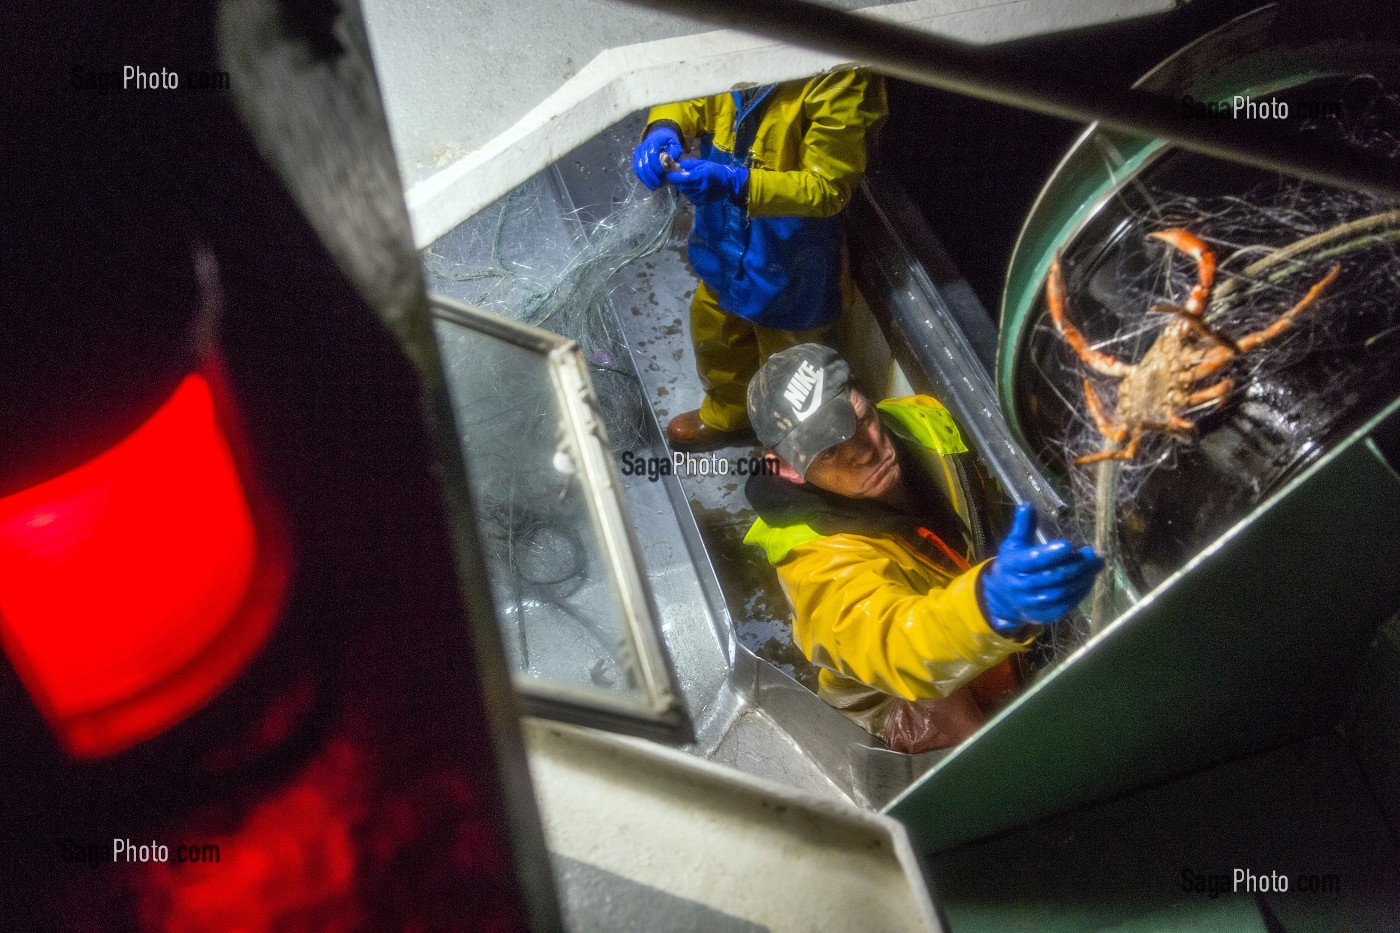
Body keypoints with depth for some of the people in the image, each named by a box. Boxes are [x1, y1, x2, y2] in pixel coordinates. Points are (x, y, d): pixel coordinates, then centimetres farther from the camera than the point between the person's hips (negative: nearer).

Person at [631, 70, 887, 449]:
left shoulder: (842, 76, -30)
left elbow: (829, 187, -28)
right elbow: (692, 100, -2)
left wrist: (735, 184, -40)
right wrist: (665, 129, -27)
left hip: (787, 263, -6)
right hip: (724, 243, 6)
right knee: (715, 334, 30)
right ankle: (724, 414, 60)